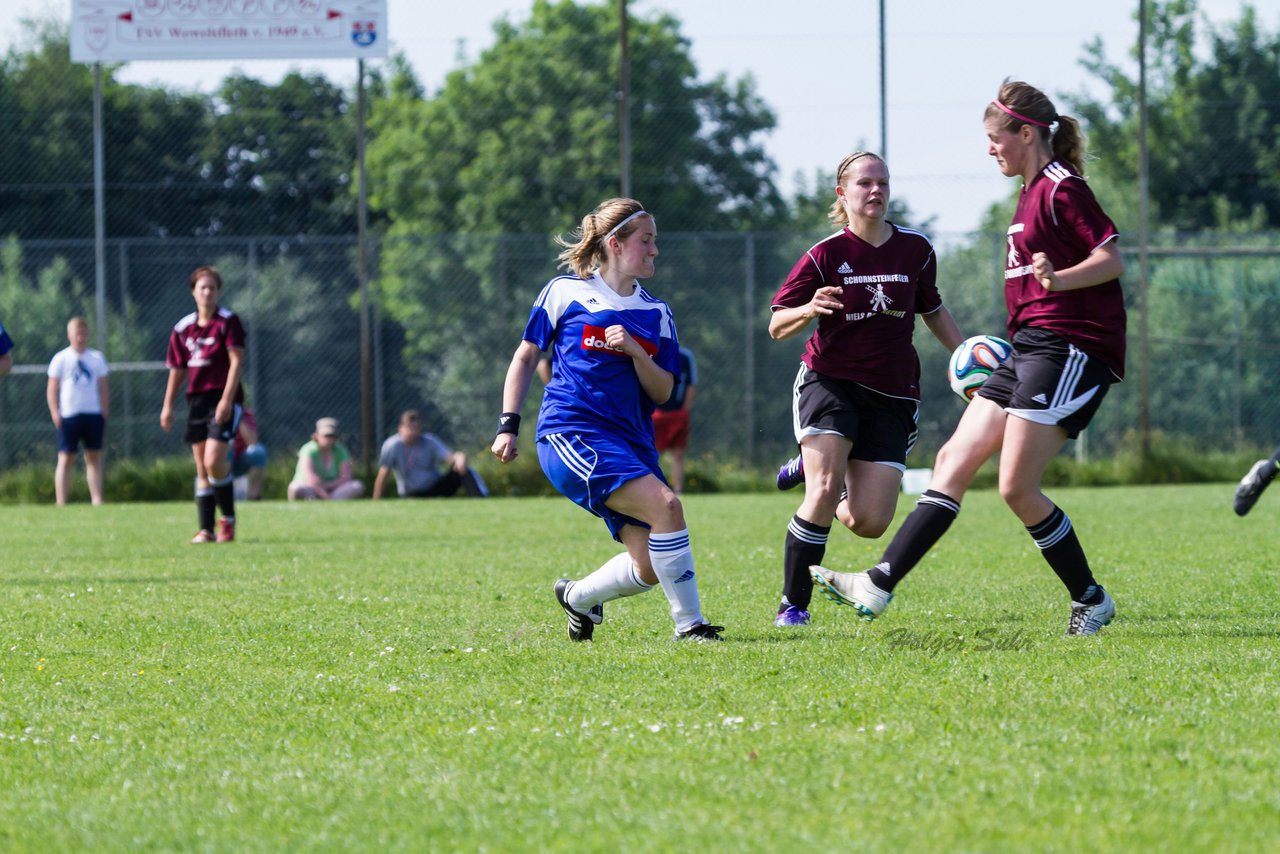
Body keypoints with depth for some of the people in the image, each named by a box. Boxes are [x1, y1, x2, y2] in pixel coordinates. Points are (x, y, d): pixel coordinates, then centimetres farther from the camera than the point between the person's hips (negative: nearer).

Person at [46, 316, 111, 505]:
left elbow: (103, 388, 12)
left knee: (94, 457, 3)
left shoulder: (97, 358, 8)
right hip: (68, 416, -3)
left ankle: (97, 499, 4)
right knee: (66, 459, -4)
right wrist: (55, 413, -9)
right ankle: (61, 502, -4)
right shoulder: (61, 359, 1)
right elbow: (52, 389, 1)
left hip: (93, 414, 3)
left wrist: (104, 413, 5)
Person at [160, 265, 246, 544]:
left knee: (214, 461, -17)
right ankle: (206, 529, 6)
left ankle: (228, 519, 1)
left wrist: (227, 400, -20)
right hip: (196, 400, 6)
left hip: (223, 399, -6)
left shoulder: (228, 321, -5)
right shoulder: (183, 328, 10)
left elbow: (237, 361, -12)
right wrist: (168, 405, 14)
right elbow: (177, 369, 18)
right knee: (202, 469, 4)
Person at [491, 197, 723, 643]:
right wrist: (508, 425, 4)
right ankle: (689, 624, -19)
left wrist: (635, 352, -8)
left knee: (649, 566, -2)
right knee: (665, 504, -26)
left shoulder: (655, 314, 15)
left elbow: (662, 393, 9)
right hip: (571, 433, -6)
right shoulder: (565, 292, 4)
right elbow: (526, 356, 11)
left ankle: (578, 597, 29)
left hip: (631, 440, 6)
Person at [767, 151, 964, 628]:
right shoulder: (825, 255, -5)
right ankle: (793, 605, -8)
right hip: (829, 381, -3)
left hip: (891, 395, 3)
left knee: (869, 522, -6)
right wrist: (810, 309, -24)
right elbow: (777, 328, -4)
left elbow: (932, 311, 22)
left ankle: (814, 470, 27)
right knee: (824, 492, -23)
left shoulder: (915, 250, 4)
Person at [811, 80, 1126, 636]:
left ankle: (1090, 601, 2)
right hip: (1031, 347, 10)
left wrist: (1058, 279, -33)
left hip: (1070, 349, -10)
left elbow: (1112, 261, -18)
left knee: (1017, 487, -12)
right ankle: (878, 585, 0)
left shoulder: (1062, 189, -10)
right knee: (954, 460, 3)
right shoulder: (1032, 193, 20)